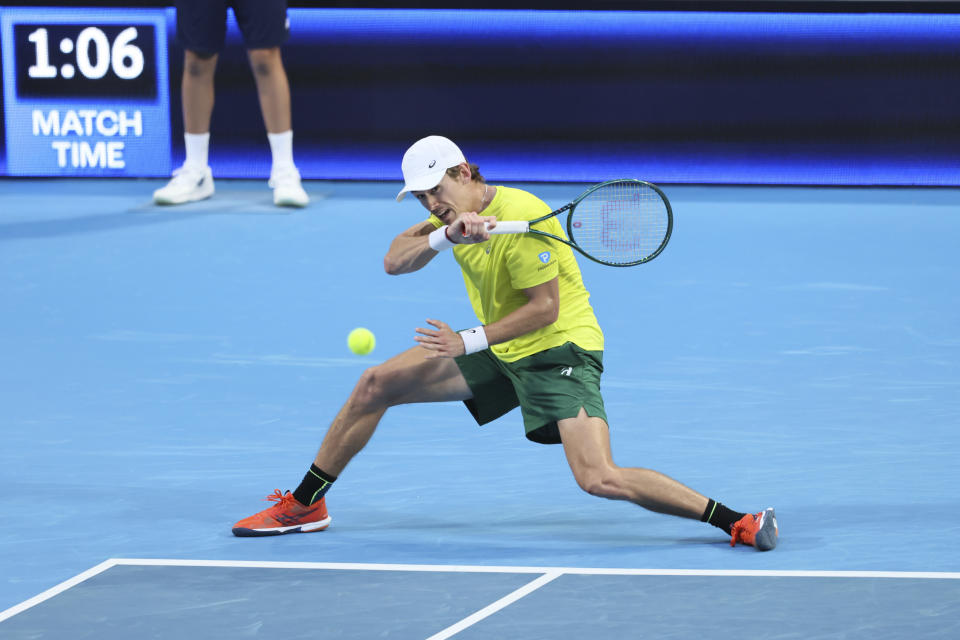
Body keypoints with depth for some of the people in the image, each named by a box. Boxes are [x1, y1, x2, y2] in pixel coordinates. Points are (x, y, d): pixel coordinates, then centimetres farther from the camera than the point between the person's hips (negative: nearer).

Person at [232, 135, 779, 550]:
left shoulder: (520, 217, -24)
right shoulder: (458, 213, 2)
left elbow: (544, 308, -22)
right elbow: (396, 262, -7)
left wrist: (469, 341, -22)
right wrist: (446, 236, -26)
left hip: (560, 351, -9)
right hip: (498, 351, 9)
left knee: (601, 479, -27)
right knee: (374, 386, 6)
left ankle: (734, 520, -21)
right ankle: (304, 505, 21)